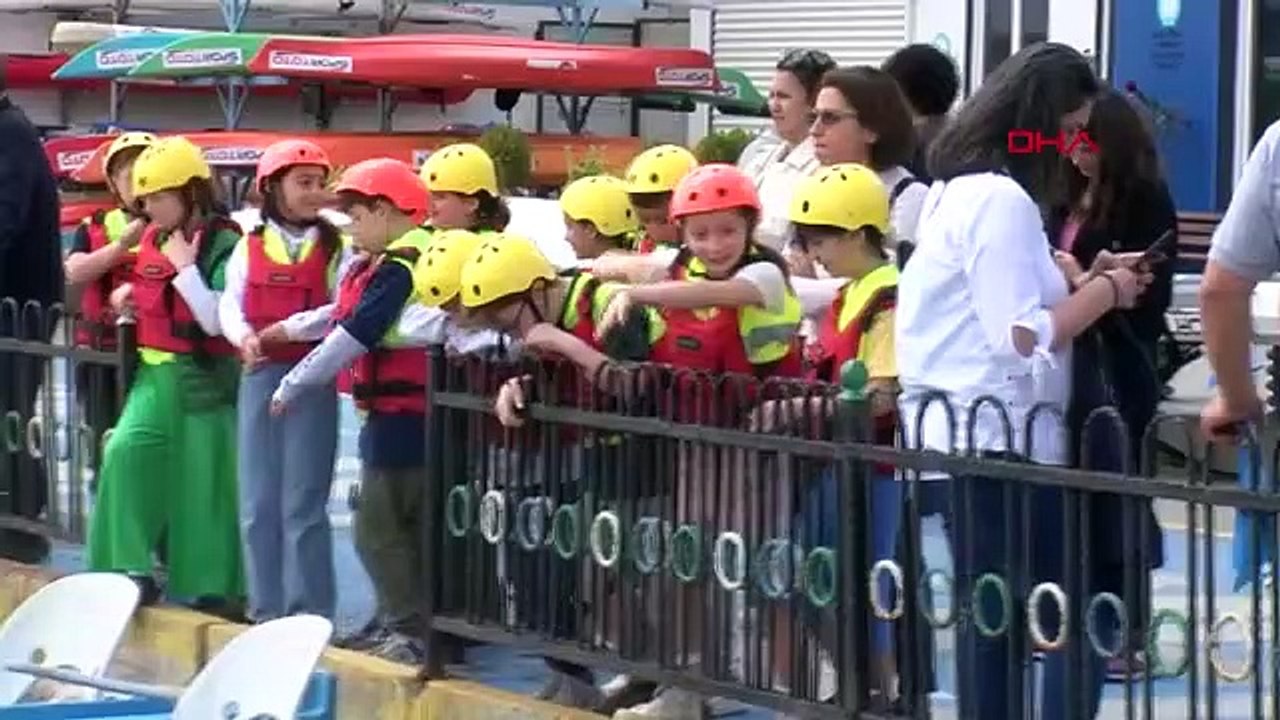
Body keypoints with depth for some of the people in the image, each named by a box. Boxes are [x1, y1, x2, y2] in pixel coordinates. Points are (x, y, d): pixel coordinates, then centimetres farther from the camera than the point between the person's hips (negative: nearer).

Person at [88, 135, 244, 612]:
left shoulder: (224, 245, -13)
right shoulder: (153, 239, 9)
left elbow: (217, 320, -20)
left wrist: (186, 268, -20)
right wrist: (132, 295, 6)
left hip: (204, 377, -6)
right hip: (154, 372, 6)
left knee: (204, 483, 1)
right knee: (128, 451, -13)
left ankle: (215, 589, 13)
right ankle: (131, 568, -10)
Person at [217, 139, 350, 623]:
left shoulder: (335, 249, 3)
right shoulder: (250, 248, 9)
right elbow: (230, 304, 0)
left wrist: (288, 330, -20)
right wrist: (243, 335, -20)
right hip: (259, 376, 3)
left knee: (303, 501, -3)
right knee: (257, 500, 6)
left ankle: (309, 612, 3)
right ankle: (266, 610, 14)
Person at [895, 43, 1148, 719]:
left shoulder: (961, 189, 15)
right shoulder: (1003, 200, -16)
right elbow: (1024, 338, -21)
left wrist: (1079, 283, 11)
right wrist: (1106, 291, -9)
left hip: (958, 441, 10)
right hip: (998, 447, -10)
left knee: (994, 626, 13)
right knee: (1077, 623, -6)